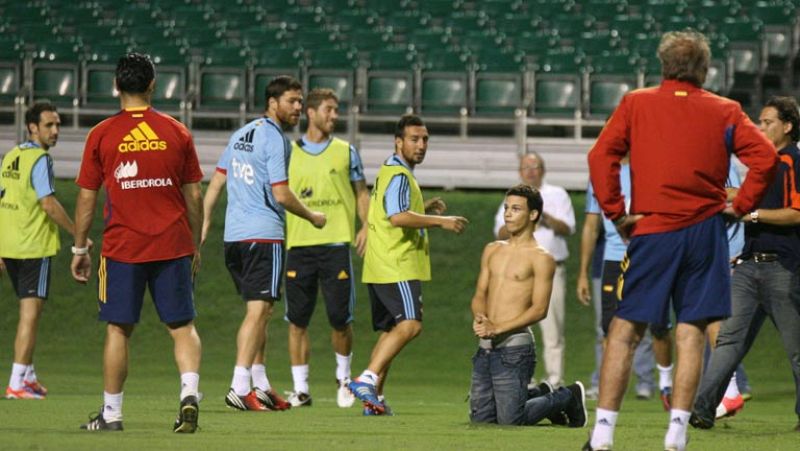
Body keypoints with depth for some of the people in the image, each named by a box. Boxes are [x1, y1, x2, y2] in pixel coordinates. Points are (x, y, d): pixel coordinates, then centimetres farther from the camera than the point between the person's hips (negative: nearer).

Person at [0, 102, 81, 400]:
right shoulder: (39, 160, -13)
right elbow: (48, 204, -20)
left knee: (28, 311, 20)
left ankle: (28, 376, 26)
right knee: (30, 314, -5)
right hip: (34, 247, -8)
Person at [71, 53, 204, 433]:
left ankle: (111, 413, 11)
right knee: (182, 326, 6)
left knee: (119, 329, 7)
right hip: (173, 245, 1)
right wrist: (194, 247, 16)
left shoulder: (101, 135, -2)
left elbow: (86, 197, 1)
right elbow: (194, 196, 6)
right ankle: (189, 391, -15)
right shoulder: (177, 132, 2)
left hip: (122, 247, -1)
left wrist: (79, 249, 11)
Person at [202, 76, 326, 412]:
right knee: (258, 311, -10)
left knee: (259, 310, 15)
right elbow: (281, 195, -15)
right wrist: (312, 217, 0)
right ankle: (240, 388, -17)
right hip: (263, 234, -9)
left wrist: (203, 223, 19)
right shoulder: (275, 139, -10)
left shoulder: (241, 134, 16)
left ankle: (260, 386, 17)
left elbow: (216, 182, 16)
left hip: (233, 235, 9)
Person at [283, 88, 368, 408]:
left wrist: (366, 226, 0)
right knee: (297, 320, -1)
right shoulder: (289, 153, 8)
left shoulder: (346, 152, 10)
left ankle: (343, 376, 22)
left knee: (340, 318, -1)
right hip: (298, 246, 0)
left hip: (335, 243, 0)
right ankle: (300, 389, 5)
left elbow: (361, 192, 15)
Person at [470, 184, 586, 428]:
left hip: (514, 346, -7)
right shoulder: (492, 250, 17)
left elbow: (539, 309, -12)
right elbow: (480, 295, 16)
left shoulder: (540, 258, -5)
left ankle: (568, 397, 16)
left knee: (511, 420, -8)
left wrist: (498, 328, -20)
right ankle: (541, 394, 30)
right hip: (485, 347, 7)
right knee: (481, 417, 9)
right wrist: (480, 317, -8)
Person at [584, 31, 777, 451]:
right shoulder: (725, 112, 5)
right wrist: (740, 206, 3)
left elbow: (601, 156, -7)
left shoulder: (635, 104, 4)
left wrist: (616, 212, -3)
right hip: (705, 229, 1)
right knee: (691, 330, 4)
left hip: (652, 229, -1)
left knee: (624, 329, 3)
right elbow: (765, 157, -5)